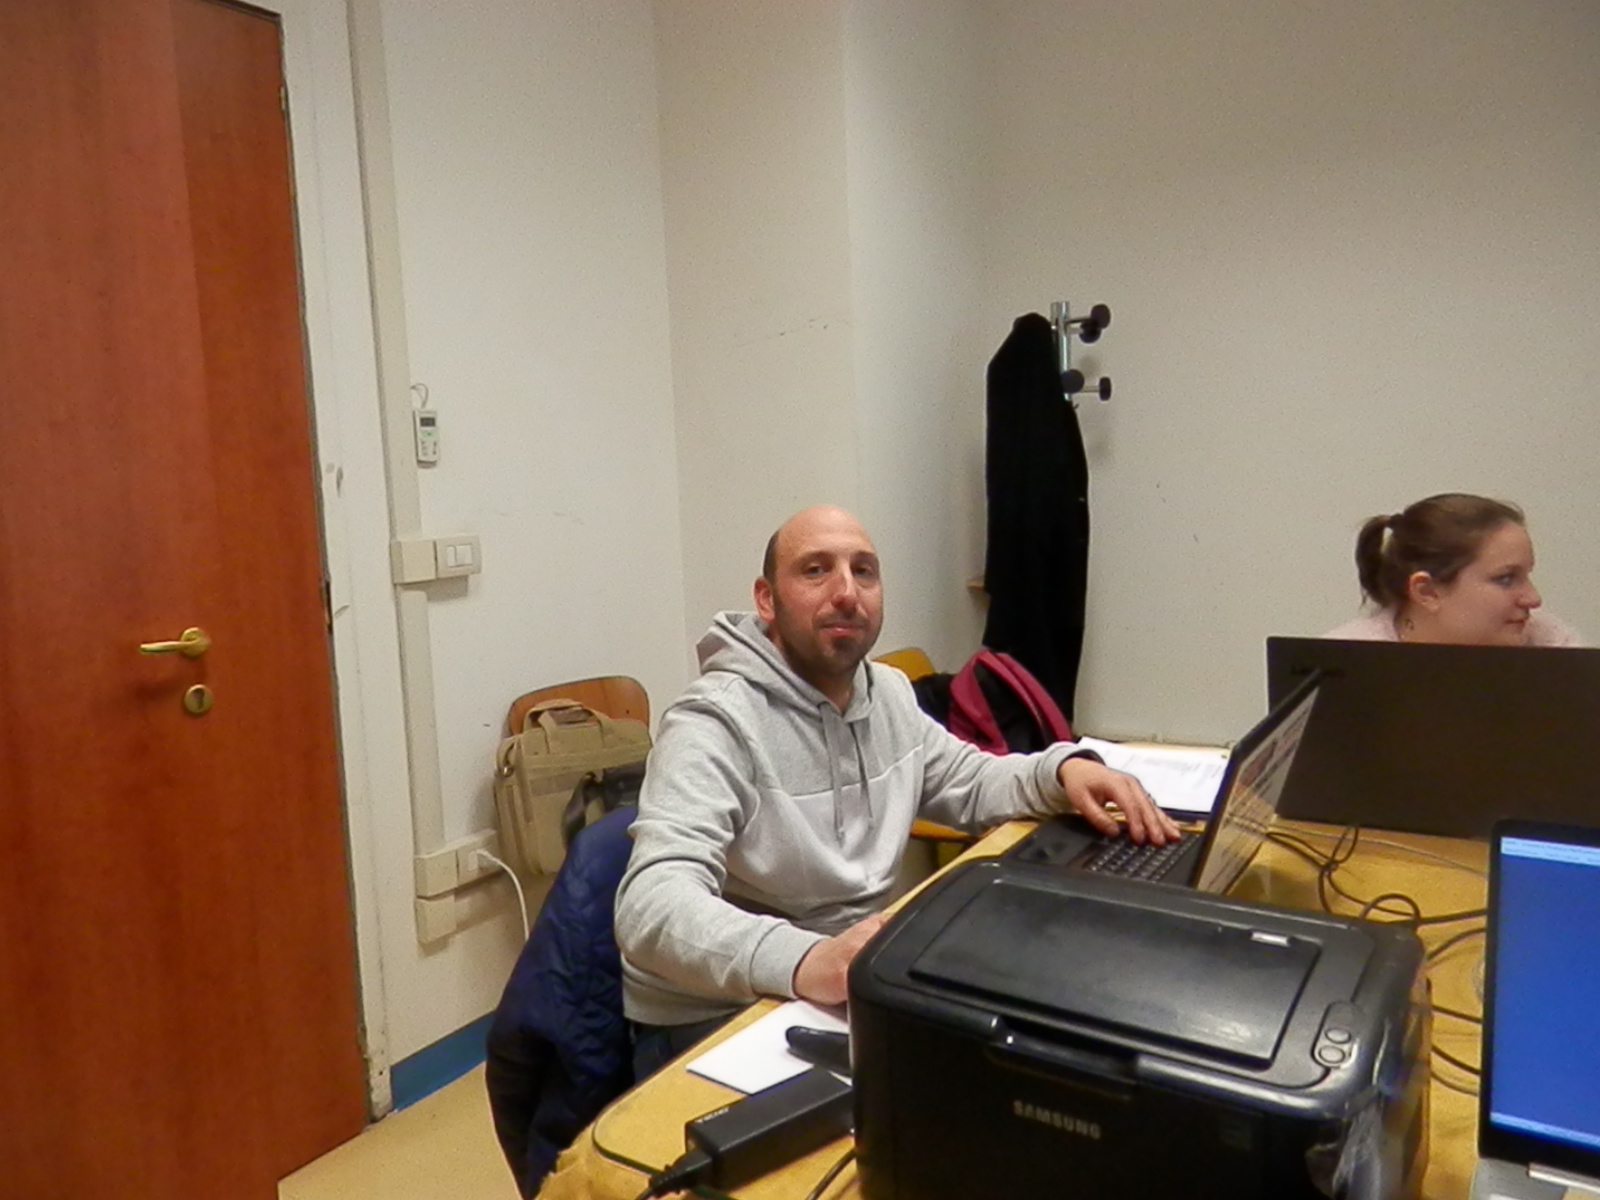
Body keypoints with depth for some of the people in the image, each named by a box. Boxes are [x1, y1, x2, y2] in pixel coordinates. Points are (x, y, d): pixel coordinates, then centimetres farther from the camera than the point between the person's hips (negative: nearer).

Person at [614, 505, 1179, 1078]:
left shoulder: (889, 692, 5)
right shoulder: (716, 721, -21)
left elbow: (971, 781, 19)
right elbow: (653, 904, -34)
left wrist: (1064, 767, -3)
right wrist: (805, 960, -52)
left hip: (855, 986, 8)